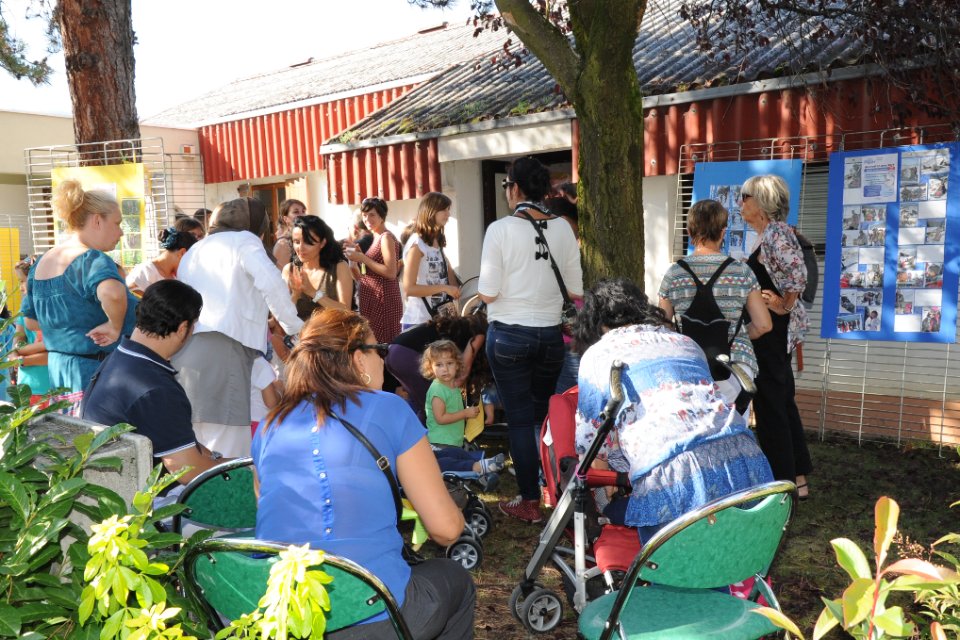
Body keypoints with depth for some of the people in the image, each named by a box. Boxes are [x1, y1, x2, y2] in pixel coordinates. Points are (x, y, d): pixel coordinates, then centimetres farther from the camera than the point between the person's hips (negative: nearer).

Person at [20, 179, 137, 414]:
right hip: (93, 374, -9)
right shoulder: (92, 260, -15)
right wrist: (114, 326, -22)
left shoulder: (41, 263, 12)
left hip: (56, 372, 9)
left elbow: (30, 321, 22)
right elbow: (113, 293, -38)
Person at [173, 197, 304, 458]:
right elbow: (271, 282, -9)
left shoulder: (195, 249, 31)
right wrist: (294, 327, -1)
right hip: (221, 347, -8)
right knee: (228, 451, -10)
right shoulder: (244, 240, 9)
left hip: (183, 349, 8)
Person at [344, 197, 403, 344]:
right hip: (371, 302, 9)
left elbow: (391, 273, -19)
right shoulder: (375, 238, 18)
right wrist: (357, 254, 8)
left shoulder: (386, 237, -8)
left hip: (384, 302, -9)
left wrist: (363, 258, -16)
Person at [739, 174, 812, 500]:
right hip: (772, 333, 11)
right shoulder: (765, 235, 15)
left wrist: (785, 305, -21)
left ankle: (783, 483, 8)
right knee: (783, 403, 16)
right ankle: (798, 478, 28)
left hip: (773, 331, -11)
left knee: (770, 406, -3)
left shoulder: (776, 232, -16)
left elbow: (797, 272, -26)